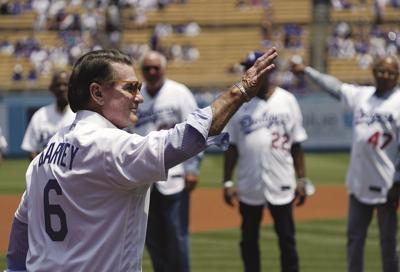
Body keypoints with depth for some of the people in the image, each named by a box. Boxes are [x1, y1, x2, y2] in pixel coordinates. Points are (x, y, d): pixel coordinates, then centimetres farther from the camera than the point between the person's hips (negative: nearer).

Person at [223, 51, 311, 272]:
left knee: (287, 239, 3)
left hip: (281, 186, -1)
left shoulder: (287, 101, 2)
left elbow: (296, 144, 4)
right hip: (248, 187, 1)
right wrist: (227, 182, -1)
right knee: (249, 239, 8)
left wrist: (301, 180, 1)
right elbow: (231, 146, 4)